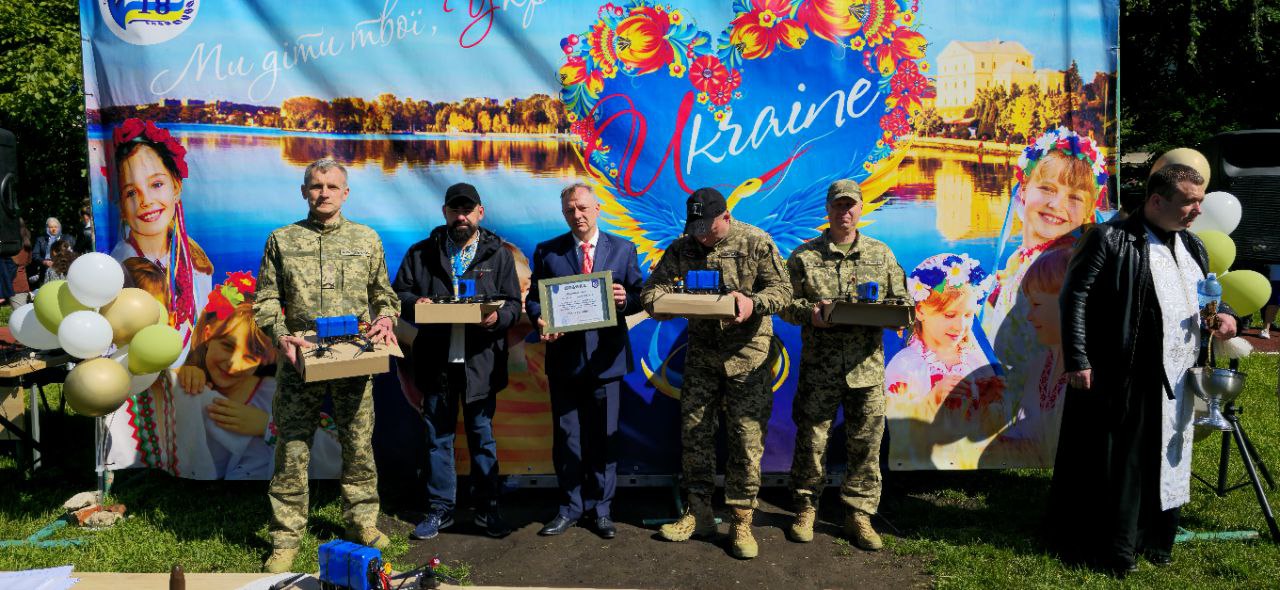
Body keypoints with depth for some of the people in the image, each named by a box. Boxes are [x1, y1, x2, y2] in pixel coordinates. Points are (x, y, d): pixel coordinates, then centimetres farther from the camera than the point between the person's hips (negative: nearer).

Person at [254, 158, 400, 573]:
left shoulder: (367, 239, 10)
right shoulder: (282, 240, 7)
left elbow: (383, 294, 15)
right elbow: (265, 300, 6)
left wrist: (385, 319, -6)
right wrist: (280, 336, -10)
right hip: (300, 359, -1)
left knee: (359, 446, 9)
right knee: (292, 449, 2)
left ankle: (361, 522, 25)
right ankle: (286, 539, 14)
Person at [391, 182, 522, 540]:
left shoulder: (498, 254, 6)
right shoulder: (421, 253, 8)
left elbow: (513, 303, 3)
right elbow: (399, 293, 9)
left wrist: (498, 317, -19)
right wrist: (414, 303, -14)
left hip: (481, 359, -1)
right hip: (436, 360, 1)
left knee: (482, 436, 8)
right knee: (438, 437, 9)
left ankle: (487, 509, 19)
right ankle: (440, 509, 21)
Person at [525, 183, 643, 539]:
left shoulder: (623, 249, 6)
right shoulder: (547, 252, 6)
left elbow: (640, 296, 5)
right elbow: (534, 298, 5)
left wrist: (626, 300, -17)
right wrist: (540, 321, -15)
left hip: (606, 357, 0)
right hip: (564, 357, 0)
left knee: (604, 437, 7)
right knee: (567, 438, 7)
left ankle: (601, 509, 21)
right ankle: (570, 507, 22)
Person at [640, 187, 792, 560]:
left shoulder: (756, 243, -6)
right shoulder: (682, 248, 4)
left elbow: (782, 290, -7)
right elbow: (654, 286, 4)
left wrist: (754, 303, -28)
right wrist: (658, 302, -20)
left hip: (747, 352, -3)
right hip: (701, 353, 4)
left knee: (747, 439, -1)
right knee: (694, 433, 7)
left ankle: (741, 522, 12)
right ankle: (699, 514, 21)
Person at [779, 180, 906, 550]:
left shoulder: (881, 254, 11)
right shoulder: (804, 256, 5)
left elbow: (899, 299, 14)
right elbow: (785, 301, 4)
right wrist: (809, 313, -16)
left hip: (867, 366, 2)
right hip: (819, 365, -2)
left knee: (866, 443, 6)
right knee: (811, 440, 4)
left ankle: (859, 515, 19)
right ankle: (806, 509, 22)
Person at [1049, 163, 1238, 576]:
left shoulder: (1192, 246, 15)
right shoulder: (1111, 238, -9)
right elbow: (1074, 296, -12)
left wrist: (1223, 315, 3)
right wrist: (1077, 361, -16)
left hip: (1175, 382, 7)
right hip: (1121, 379, -7)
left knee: (1164, 463, 16)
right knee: (1113, 464, 2)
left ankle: (1152, 539, 32)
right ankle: (1105, 549, 15)